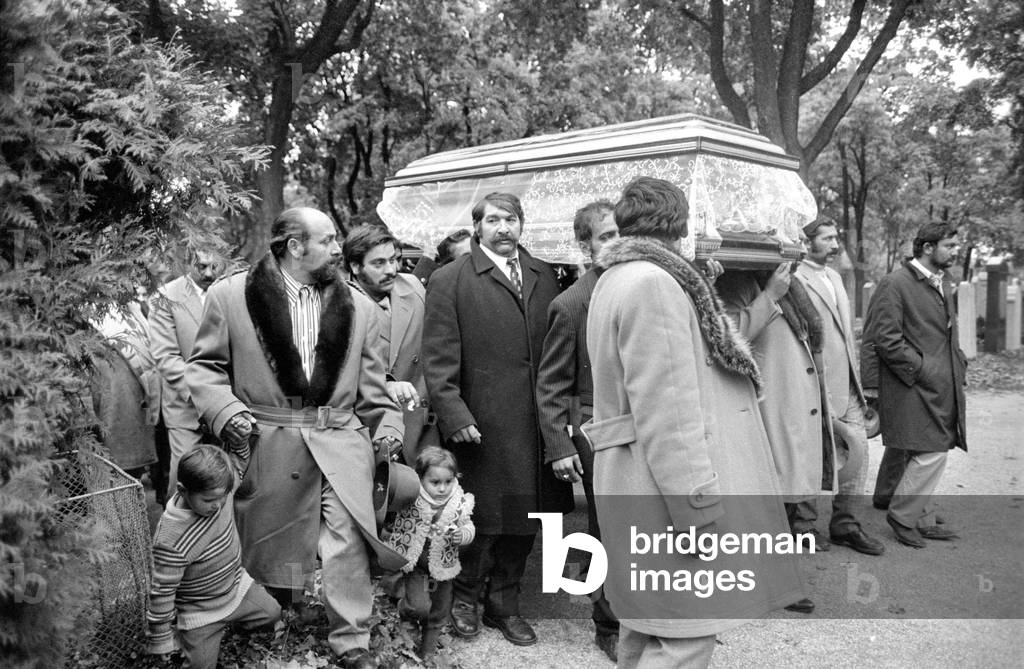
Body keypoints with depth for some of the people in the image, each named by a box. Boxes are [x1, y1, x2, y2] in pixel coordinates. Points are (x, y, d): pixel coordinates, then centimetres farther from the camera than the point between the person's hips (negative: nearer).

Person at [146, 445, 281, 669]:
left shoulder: (218, 494, -21)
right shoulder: (171, 542, -40)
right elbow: (162, 592, -28)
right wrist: (160, 640, -20)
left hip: (237, 585, 6)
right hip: (200, 611, -6)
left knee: (272, 613, 16)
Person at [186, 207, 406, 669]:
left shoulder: (358, 306, 11)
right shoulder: (230, 295, 1)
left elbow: (372, 383, 14)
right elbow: (205, 366, 4)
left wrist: (386, 423, 1)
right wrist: (224, 411, -12)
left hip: (340, 440, 2)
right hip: (266, 442, -1)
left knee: (347, 537, -10)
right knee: (267, 540, 8)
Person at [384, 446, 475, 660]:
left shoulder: (460, 503, -12)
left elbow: (468, 528, -2)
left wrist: (462, 535, -20)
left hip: (443, 567, 3)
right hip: (415, 565, -3)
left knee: (439, 612, 15)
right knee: (420, 606, -16)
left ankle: (429, 646, 41)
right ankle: (405, 609, 20)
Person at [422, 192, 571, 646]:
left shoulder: (543, 276, 12)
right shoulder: (449, 281, -2)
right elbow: (439, 358, -7)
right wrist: (453, 415, -15)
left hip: (538, 423, 5)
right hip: (485, 427, -5)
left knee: (525, 515, 13)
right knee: (484, 516, 4)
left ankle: (504, 603, 30)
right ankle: (464, 598, 27)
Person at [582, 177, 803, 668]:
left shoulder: (617, 281, 17)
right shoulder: (652, 282, -16)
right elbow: (664, 408, -23)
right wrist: (697, 507, -23)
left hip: (637, 488, 11)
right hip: (669, 487, -11)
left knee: (646, 628, 18)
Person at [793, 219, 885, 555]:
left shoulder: (834, 276, 16)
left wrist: (857, 383, 17)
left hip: (848, 388, 9)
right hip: (819, 388, -8)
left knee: (857, 453, 10)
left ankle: (845, 524, 22)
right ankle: (801, 519, 19)